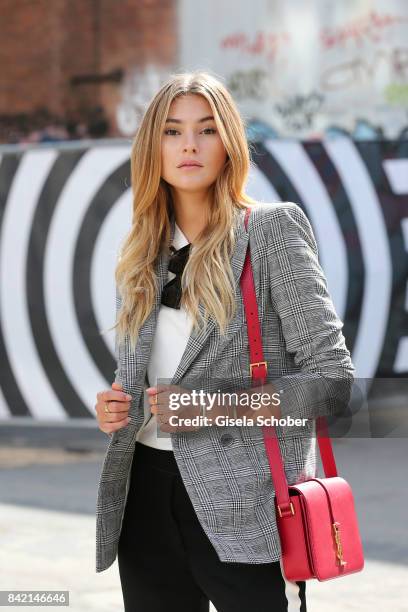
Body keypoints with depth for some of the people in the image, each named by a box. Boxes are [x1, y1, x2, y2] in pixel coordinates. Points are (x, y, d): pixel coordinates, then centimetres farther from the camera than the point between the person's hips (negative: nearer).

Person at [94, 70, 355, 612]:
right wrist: (114, 409, 1)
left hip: (242, 505, -5)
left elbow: (333, 378, -9)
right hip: (147, 491, 5)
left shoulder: (272, 229, -4)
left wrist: (216, 409, -17)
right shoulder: (141, 254, 13)